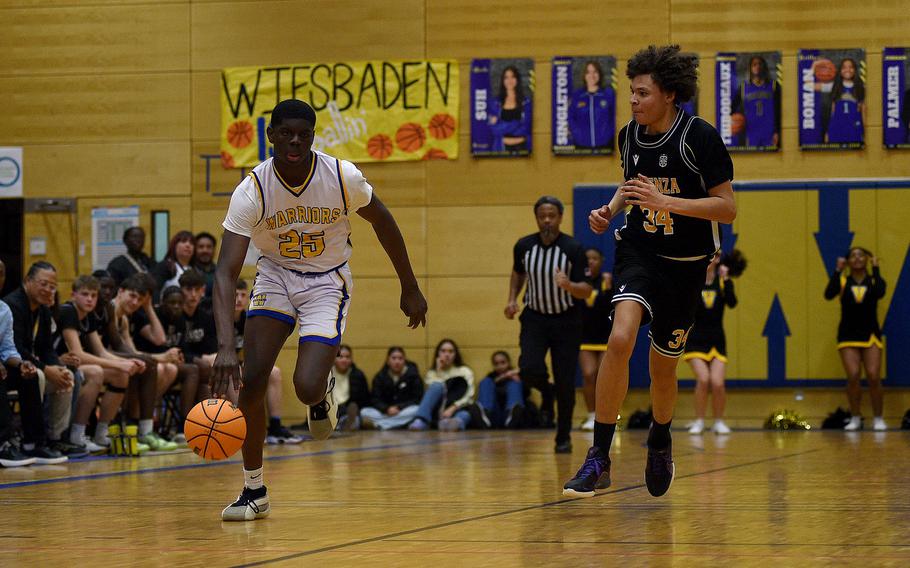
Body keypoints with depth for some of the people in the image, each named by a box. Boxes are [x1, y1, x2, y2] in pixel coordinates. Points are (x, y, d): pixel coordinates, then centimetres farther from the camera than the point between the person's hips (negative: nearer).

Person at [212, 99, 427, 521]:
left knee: (306, 388, -19)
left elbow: (382, 222, 0)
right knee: (252, 380, -13)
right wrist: (225, 347, -40)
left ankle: (322, 396, 21)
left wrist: (410, 289, 6)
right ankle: (254, 491, 4)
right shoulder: (252, 190, -23)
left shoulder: (342, 177, -21)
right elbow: (226, 272, -27)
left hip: (327, 281, -1)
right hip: (275, 275, 1)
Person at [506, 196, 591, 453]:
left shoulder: (574, 249, -14)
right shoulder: (524, 246, -5)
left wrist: (568, 285, -36)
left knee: (565, 383, -3)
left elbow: (587, 291, -15)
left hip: (566, 320, -2)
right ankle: (546, 395, 18)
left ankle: (564, 437, 17)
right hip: (535, 317, 2)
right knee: (529, 370, -20)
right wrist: (512, 299, 2)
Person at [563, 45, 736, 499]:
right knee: (620, 338, -25)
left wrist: (665, 201, -26)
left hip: (686, 265, -2)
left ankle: (660, 443, 43)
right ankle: (599, 459, -21)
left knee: (663, 368, 10)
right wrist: (610, 210, 1)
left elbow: (727, 208, -16)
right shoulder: (630, 135, 0)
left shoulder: (699, 137, -15)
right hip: (639, 252, 2)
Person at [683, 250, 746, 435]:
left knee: (717, 383, -12)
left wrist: (726, 279, -23)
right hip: (695, 339, -1)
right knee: (703, 379, -20)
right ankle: (699, 421, -2)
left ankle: (719, 421, 11)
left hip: (716, 340, 1)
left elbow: (732, 303, -15)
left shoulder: (723, 281, 1)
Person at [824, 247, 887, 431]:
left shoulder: (874, 280, 3)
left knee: (874, 377, -10)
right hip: (848, 335, 0)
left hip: (870, 335, 0)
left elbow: (879, 293, -21)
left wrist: (875, 269, -14)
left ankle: (878, 419, 5)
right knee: (853, 376, -12)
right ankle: (855, 418, 6)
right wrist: (838, 270, -14)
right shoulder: (842, 281, 3)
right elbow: (828, 294, -17)